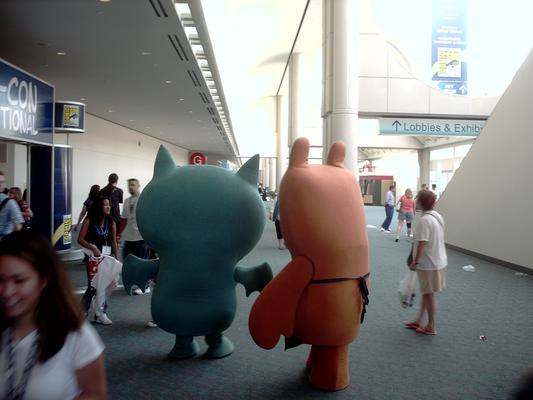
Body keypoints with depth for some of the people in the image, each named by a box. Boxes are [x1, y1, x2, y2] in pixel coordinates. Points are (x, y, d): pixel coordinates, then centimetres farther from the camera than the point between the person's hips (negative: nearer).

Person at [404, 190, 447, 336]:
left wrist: (415, 261, -19)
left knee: (429, 294, 5)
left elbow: (422, 243, -26)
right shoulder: (438, 216, 5)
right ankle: (419, 321, 30)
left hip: (429, 264, -9)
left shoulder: (424, 220, -23)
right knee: (426, 293, 18)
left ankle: (431, 327, 18)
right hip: (438, 261, 9)